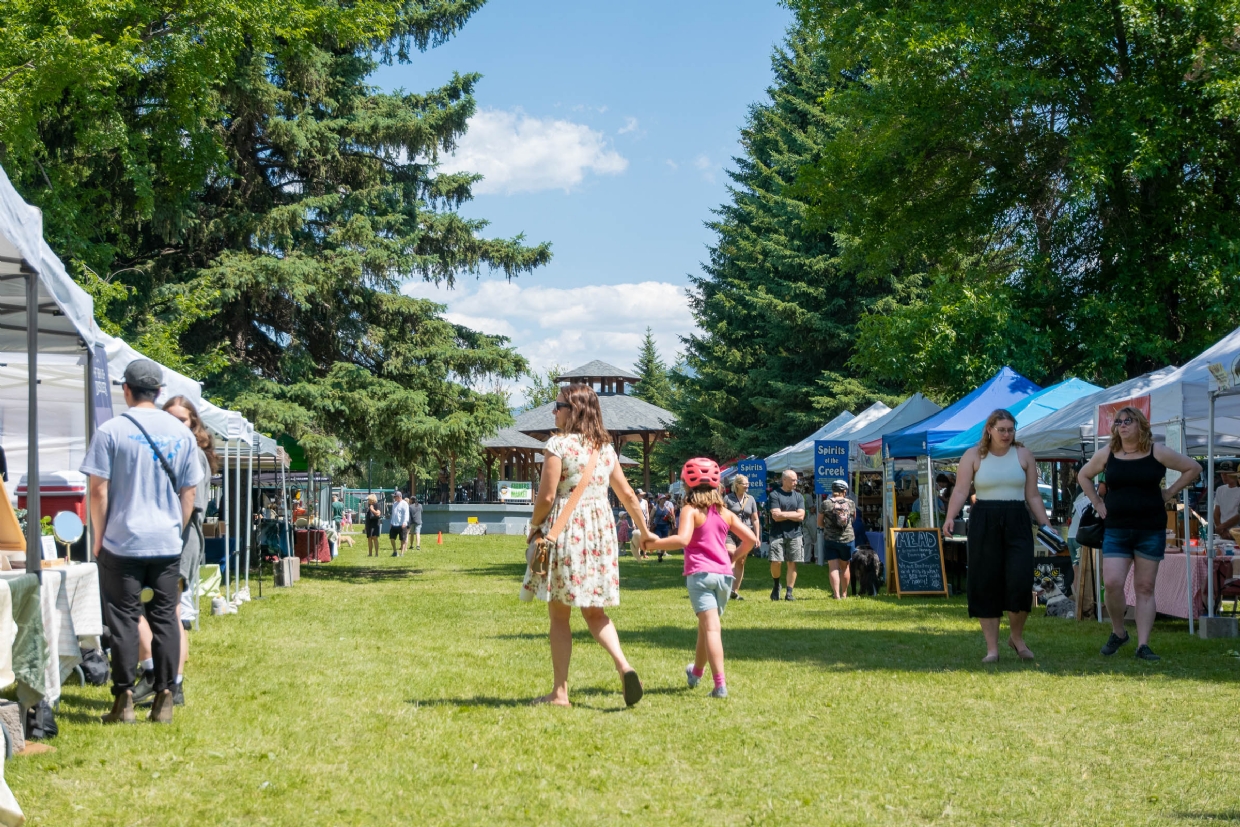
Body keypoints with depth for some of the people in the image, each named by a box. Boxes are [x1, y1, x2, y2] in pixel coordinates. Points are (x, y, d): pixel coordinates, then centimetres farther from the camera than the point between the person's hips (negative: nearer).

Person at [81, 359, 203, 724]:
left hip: (122, 543, -3)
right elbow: (188, 493, 8)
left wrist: (99, 538, 3)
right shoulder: (181, 433, 5)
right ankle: (164, 699, 9)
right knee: (165, 618, 8)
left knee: (123, 619, 3)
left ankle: (125, 701, 3)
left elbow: (99, 490, -6)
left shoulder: (111, 431, -6)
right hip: (168, 544, 3)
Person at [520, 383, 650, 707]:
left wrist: (534, 527, 5)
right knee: (594, 611, 14)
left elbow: (546, 496, -12)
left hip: (565, 529, -6)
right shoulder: (605, 447, 10)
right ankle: (623, 666, -10)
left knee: (559, 614, 3)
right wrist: (644, 531, 24)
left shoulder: (559, 444, -9)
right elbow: (627, 493, 14)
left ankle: (560, 692, 6)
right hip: (601, 528, 6)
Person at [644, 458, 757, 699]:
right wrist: (734, 556, 24)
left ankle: (720, 685, -22)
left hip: (700, 574, -5)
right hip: (724, 575, 5)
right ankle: (696, 672, 40)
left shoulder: (691, 510, -3)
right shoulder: (725, 512, 13)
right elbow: (751, 539, 10)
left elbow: (682, 539, -20)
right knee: (706, 626, 21)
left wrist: (655, 544, -11)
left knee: (710, 627, -12)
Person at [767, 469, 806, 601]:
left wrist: (783, 514, -7)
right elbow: (776, 516, -10)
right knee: (776, 562, -10)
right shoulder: (774, 495, -1)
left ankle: (789, 593, 6)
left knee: (792, 563, 0)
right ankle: (776, 585, 16)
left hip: (794, 535, 3)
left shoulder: (798, 496, 10)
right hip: (777, 534, -3)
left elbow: (801, 516, -1)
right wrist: (793, 514, -5)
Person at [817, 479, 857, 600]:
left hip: (830, 539, -2)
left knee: (833, 568, -1)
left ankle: (836, 595, -11)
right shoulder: (850, 503, -1)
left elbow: (819, 523, 1)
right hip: (847, 539, 2)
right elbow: (854, 517, 17)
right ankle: (844, 594, 27)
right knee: (845, 566, 16)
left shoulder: (826, 504, -5)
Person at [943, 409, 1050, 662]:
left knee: (1020, 582, -12)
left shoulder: (1024, 455, 9)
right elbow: (961, 491, -5)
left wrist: (1045, 524, 3)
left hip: (1017, 522, 1)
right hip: (984, 523, -1)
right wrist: (950, 517, -21)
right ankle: (992, 647, 7)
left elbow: (1033, 496, 11)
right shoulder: (974, 456, 4)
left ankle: (1017, 636, 13)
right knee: (986, 584, -1)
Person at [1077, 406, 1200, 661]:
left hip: (1151, 530, -1)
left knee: (1145, 588, 1)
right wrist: (1097, 503, 8)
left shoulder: (1157, 453, -2)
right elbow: (1083, 476, 19)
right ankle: (1118, 633, 11)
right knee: (1112, 583, -12)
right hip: (1116, 529, 1)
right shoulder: (1107, 453, 4)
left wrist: (1168, 494, 0)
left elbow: (1193, 469, 5)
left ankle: (1143, 645, 3)